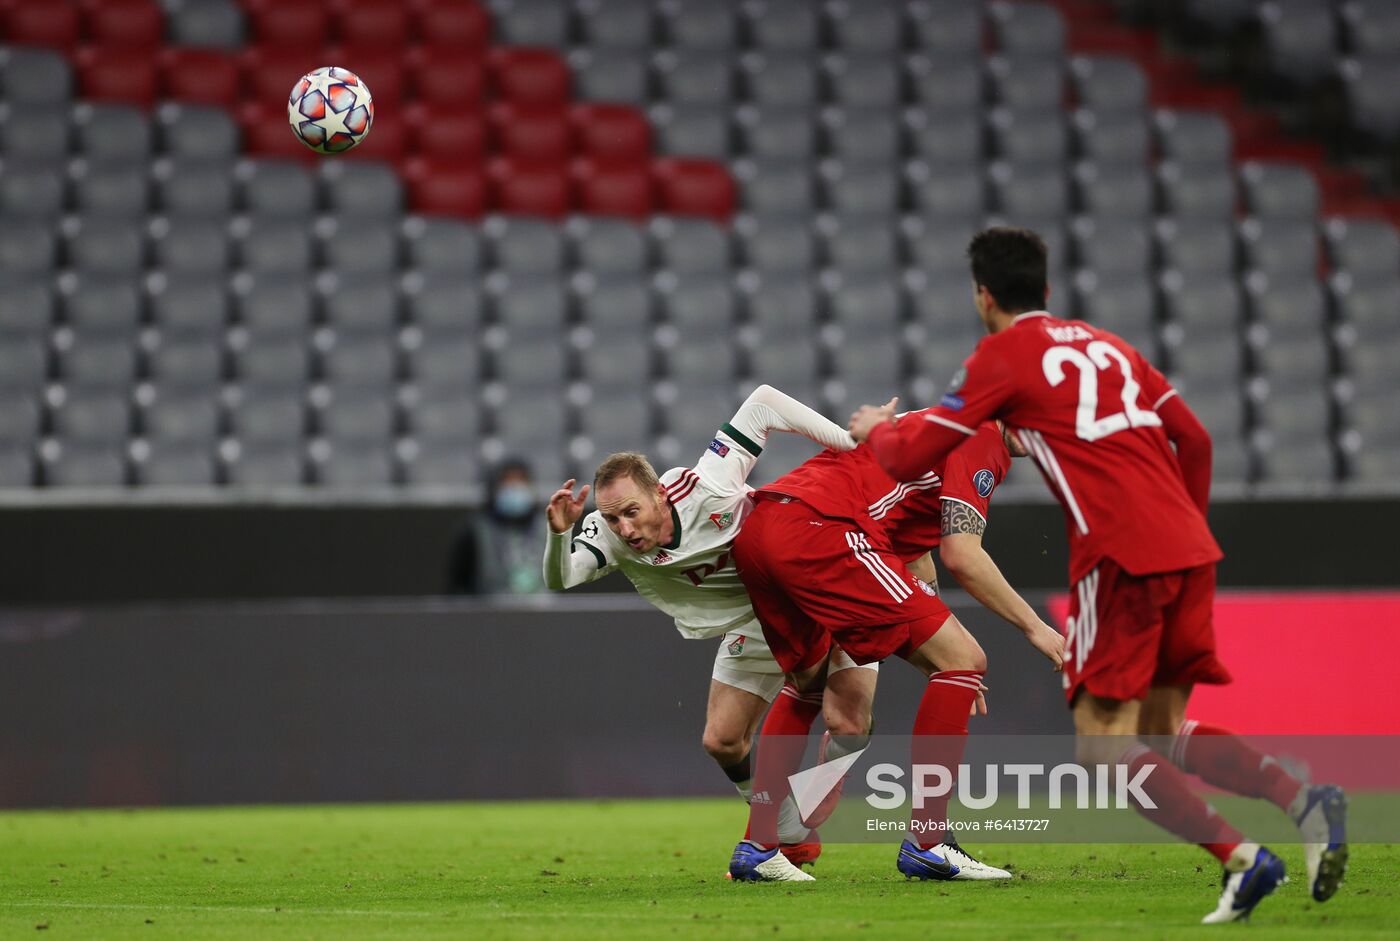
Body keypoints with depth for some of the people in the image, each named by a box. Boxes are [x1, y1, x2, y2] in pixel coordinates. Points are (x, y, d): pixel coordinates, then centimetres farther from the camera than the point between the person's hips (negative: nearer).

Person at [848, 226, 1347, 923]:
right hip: (1189, 549, 7)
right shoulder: (1107, 346, 22)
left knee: (1103, 744, -2)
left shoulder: (1001, 357, 2)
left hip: (1121, 553, -7)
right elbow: (1194, 439, 22)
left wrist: (877, 429, 26)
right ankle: (1302, 797, -11)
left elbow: (910, 456, 4)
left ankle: (1240, 857, -20)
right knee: (1161, 732, 14)